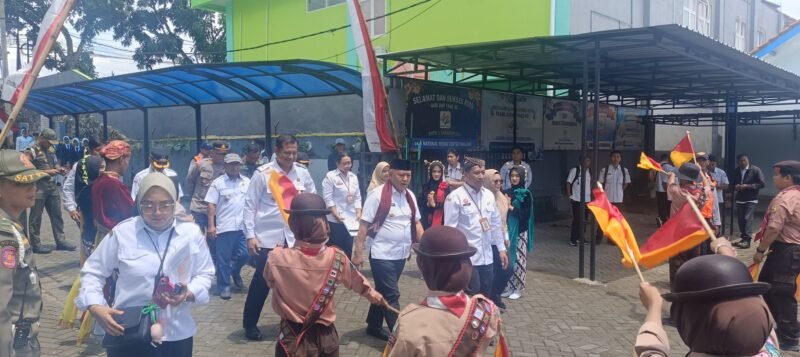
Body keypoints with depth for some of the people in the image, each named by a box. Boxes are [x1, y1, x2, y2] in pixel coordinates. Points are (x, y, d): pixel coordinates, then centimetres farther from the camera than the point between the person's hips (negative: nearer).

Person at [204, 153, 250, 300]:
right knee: (223, 259, 2)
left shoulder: (247, 182, 8)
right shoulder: (218, 183, -2)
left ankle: (235, 272, 36)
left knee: (244, 254, 5)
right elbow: (211, 205, -4)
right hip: (224, 227, -3)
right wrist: (211, 226, -9)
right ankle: (224, 287, 14)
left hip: (243, 226, 3)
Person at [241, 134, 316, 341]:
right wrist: (250, 235, -10)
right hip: (267, 238, -3)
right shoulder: (263, 174, -8)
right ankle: (250, 324, 21)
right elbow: (250, 205, -6)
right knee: (261, 281, 3)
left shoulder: (303, 173, 3)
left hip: (294, 237, 3)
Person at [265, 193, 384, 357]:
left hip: (293, 337, -2)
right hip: (325, 335, 2)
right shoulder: (336, 257, -13)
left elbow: (270, 281, 4)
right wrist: (371, 293, 28)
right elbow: (356, 280, 8)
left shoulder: (277, 258, -20)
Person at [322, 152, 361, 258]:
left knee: (348, 249, 9)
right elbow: (328, 198, -11)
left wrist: (358, 213, -2)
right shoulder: (330, 176, -6)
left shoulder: (353, 177, 11)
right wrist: (336, 214, -17)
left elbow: (357, 197, 11)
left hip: (351, 219, 5)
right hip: (335, 220, -5)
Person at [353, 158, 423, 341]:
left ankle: (374, 326, 34)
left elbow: (416, 223, 15)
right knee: (391, 295, -5)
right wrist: (358, 252, -15)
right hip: (382, 254, -7)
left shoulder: (410, 195, 6)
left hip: (400, 254, 7)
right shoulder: (378, 195, -14)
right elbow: (364, 225, -13)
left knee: (384, 292, 19)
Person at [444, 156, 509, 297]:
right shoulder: (456, 197, -10)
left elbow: (496, 224, 15)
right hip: (467, 258, -6)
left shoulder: (489, 195, 9)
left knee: (486, 298, 13)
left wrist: (501, 248, 14)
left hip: (487, 257, 6)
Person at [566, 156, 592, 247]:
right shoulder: (575, 170, -8)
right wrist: (569, 196, -12)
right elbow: (568, 183, -8)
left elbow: (591, 185, 17)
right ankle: (573, 239, 3)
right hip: (577, 199, -6)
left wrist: (591, 196, 11)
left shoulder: (589, 172, 10)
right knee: (577, 219, -4)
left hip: (587, 200, 6)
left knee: (584, 219, 10)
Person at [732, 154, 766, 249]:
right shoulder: (736, 171, 11)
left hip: (751, 199, -5)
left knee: (747, 219, -14)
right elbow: (732, 184, 20)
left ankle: (747, 240, -14)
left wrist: (748, 186, -18)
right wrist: (735, 187, -4)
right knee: (740, 219, 5)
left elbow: (761, 184, -9)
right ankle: (744, 238, 16)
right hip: (740, 199, 5)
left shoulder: (755, 170, -5)